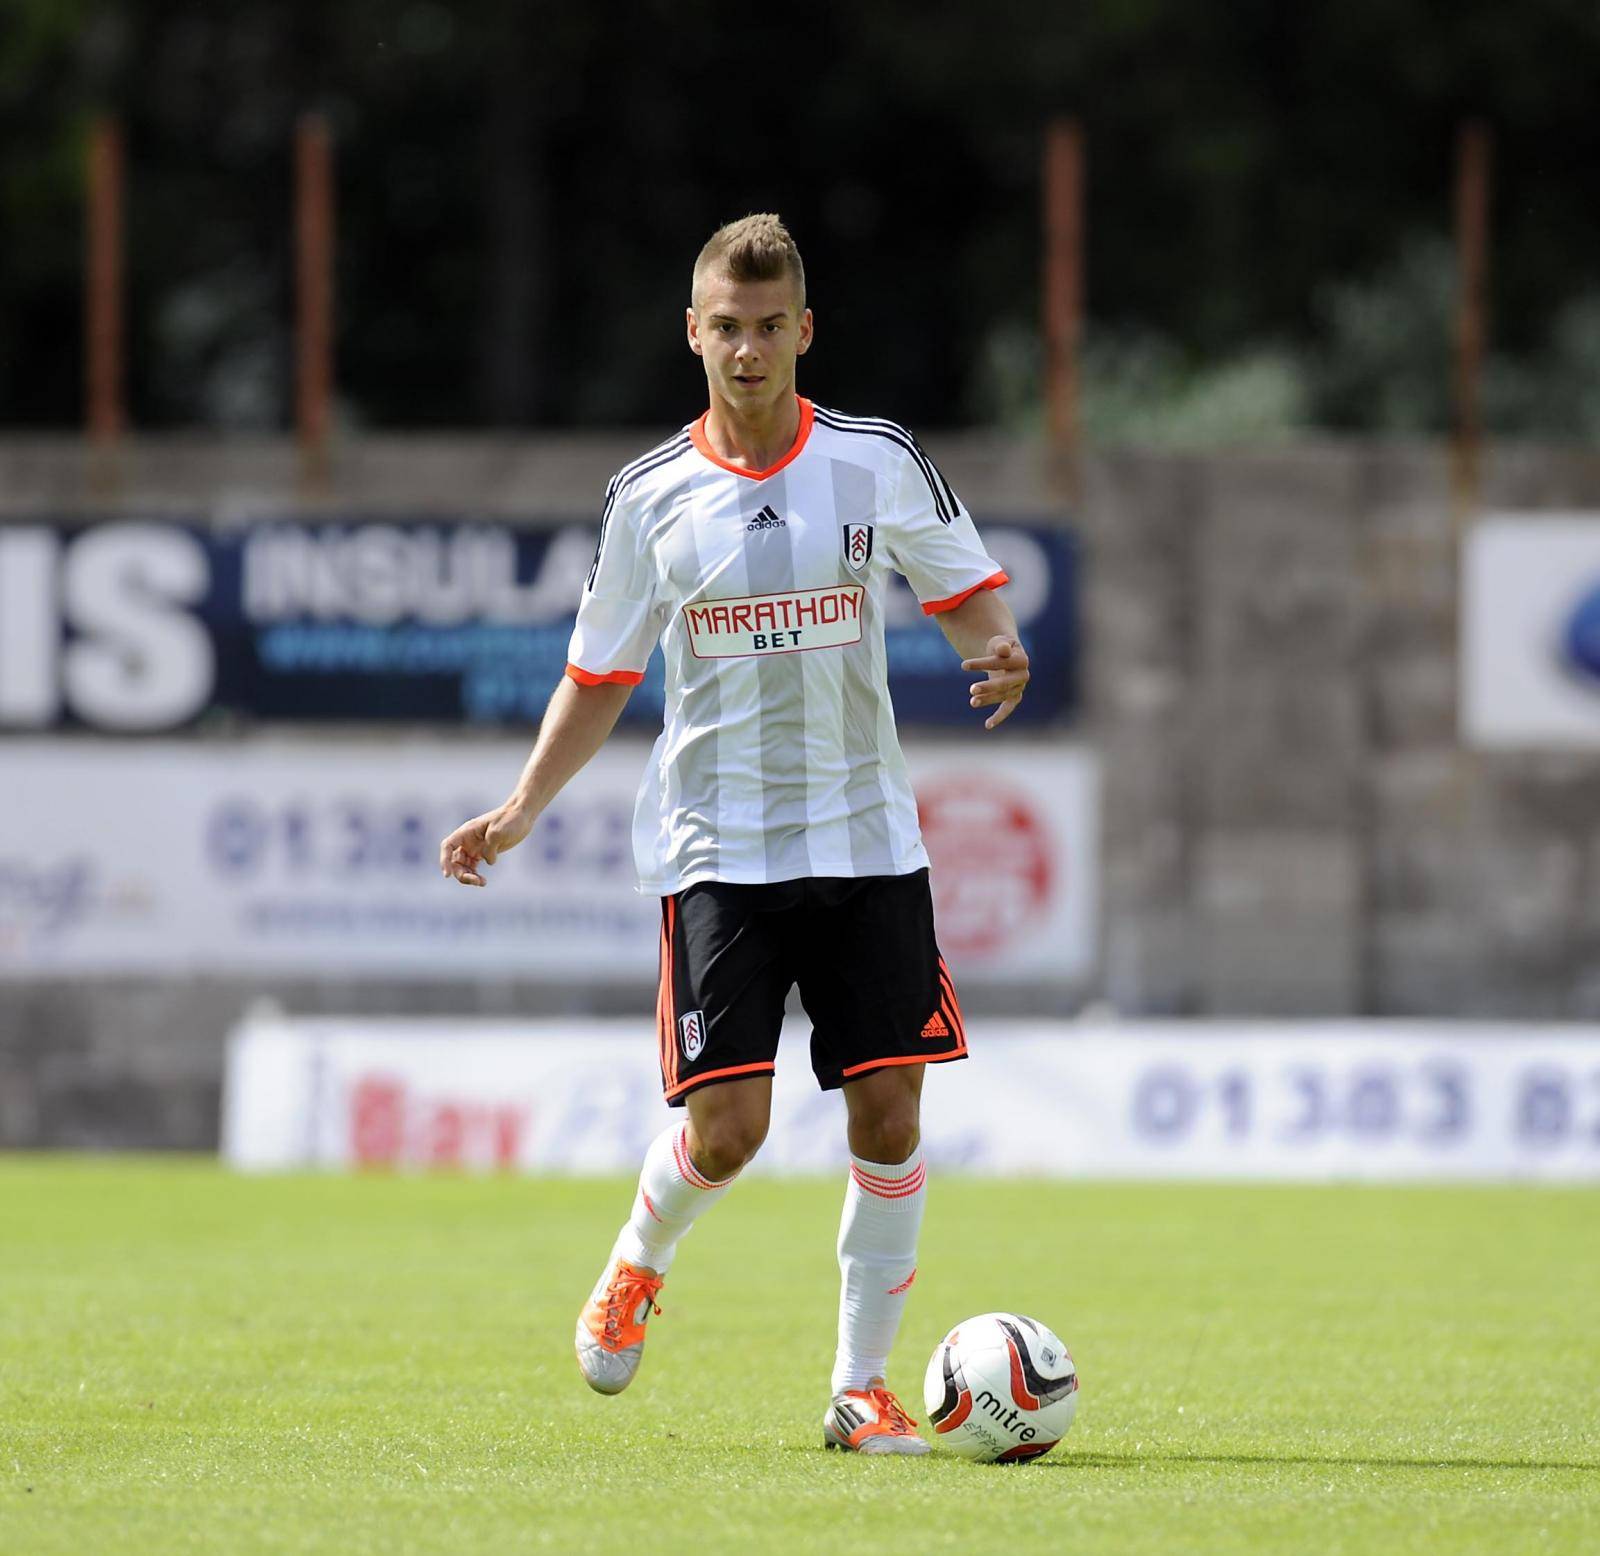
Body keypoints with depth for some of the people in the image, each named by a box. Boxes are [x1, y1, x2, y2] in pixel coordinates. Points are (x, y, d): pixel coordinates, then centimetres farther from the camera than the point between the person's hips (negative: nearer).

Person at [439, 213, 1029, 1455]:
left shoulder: (881, 465, 0)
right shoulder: (651, 496, 1)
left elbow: (970, 595, 9)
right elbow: (600, 675, 10)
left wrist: (999, 655, -14)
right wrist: (520, 811, -1)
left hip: (868, 838, 1)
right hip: (715, 845, -1)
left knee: (888, 1116, -5)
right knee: (726, 1126, -11)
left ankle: (862, 1386, 8)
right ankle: (638, 1265, 22)